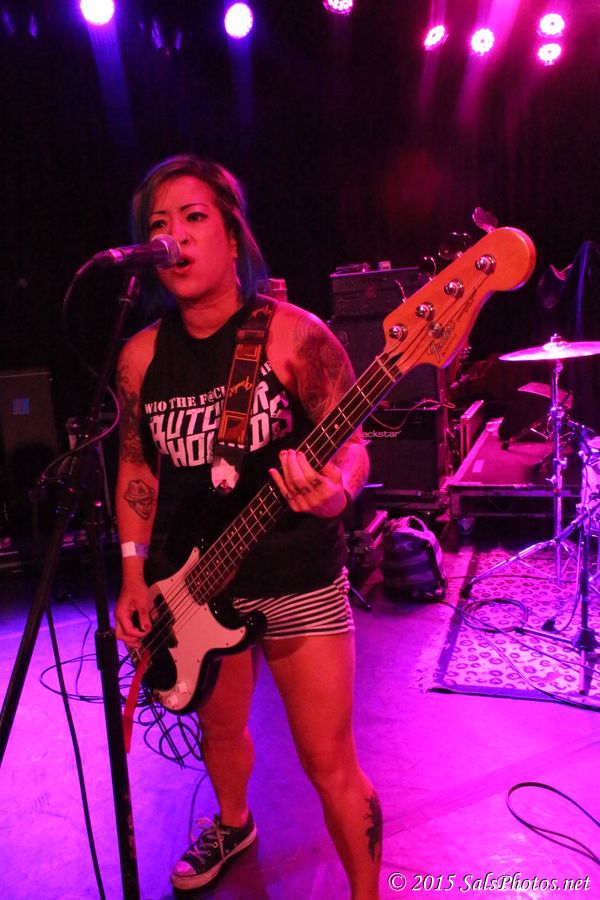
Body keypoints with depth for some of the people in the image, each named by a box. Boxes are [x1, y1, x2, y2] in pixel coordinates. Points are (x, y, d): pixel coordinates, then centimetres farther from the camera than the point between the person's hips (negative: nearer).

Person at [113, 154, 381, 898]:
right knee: (219, 730, 26)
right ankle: (233, 825, 58)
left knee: (330, 765, 5)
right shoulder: (140, 356, 0)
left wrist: (335, 490, -33)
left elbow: (351, 444, -10)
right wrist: (134, 575, 3)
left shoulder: (293, 333, -12)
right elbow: (136, 466, 9)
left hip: (299, 582, -4)